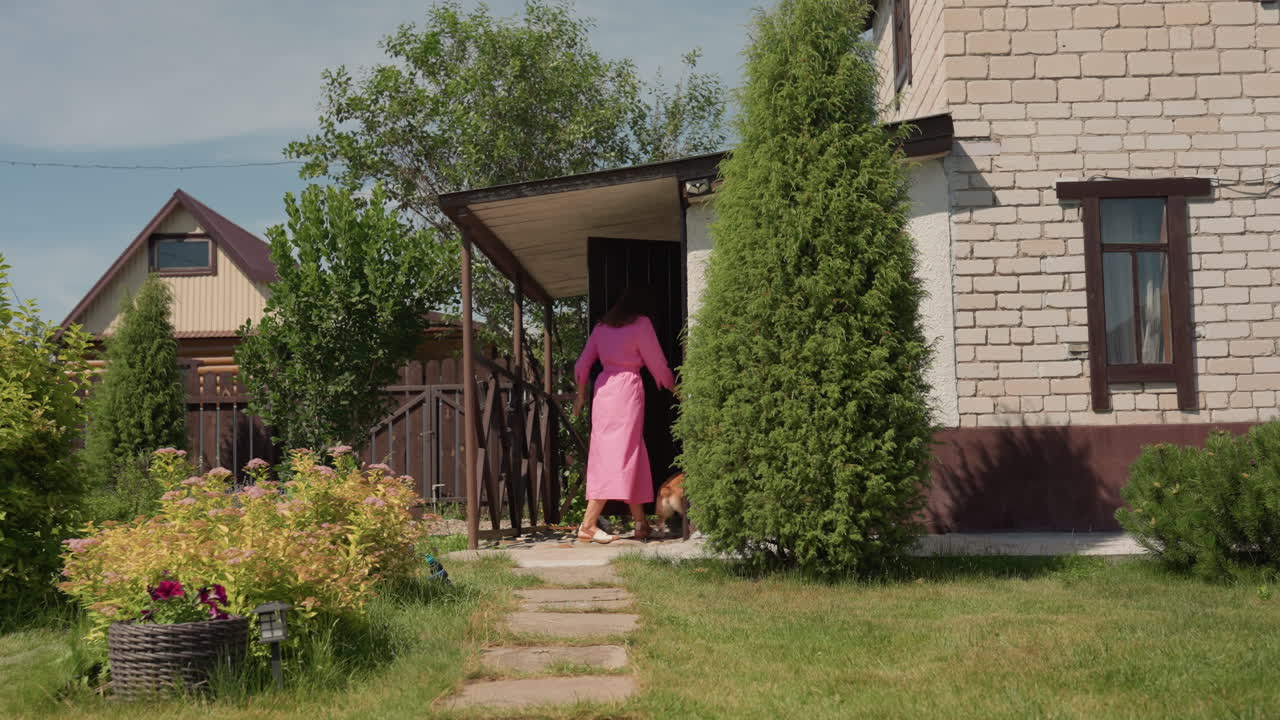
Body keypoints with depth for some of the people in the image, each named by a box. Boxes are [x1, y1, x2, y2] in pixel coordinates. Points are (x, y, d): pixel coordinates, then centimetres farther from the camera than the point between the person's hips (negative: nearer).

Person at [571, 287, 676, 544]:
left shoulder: (602, 326, 16)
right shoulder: (641, 323, 1)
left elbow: (582, 364, 14)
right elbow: (656, 362, 4)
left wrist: (581, 395, 24)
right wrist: (673, 387, 19)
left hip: (603, 388, 7)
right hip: (628, 388, -7)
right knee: (620, 454, -8)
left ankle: (641, 523, 12)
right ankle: (588, 525, -15)